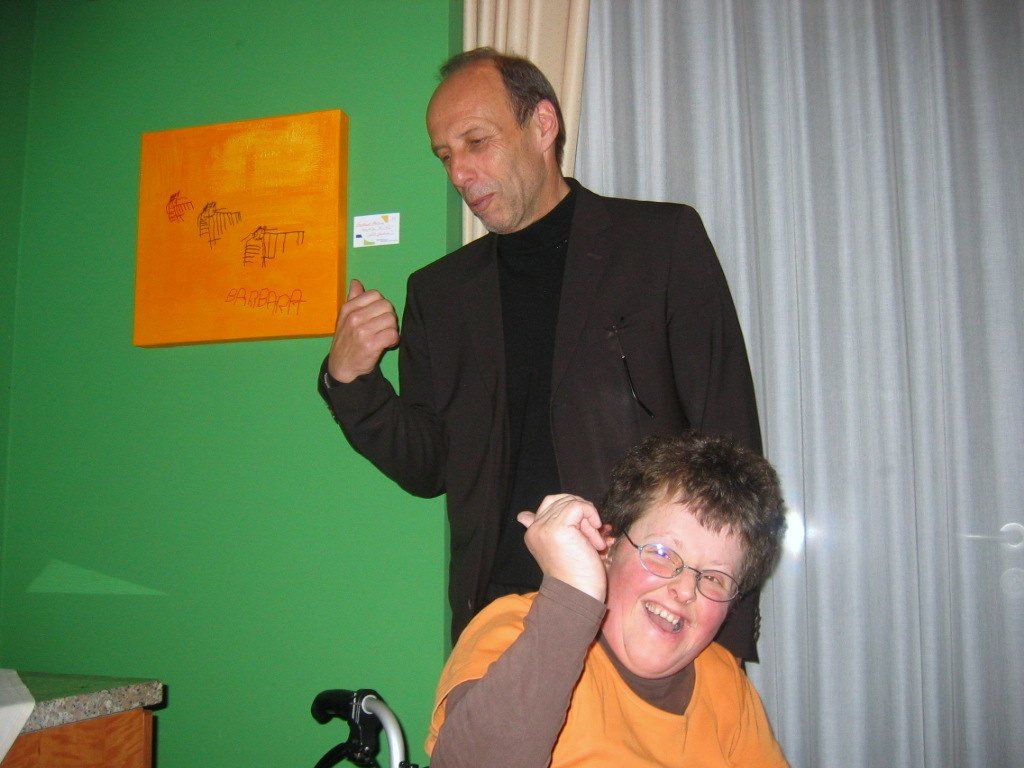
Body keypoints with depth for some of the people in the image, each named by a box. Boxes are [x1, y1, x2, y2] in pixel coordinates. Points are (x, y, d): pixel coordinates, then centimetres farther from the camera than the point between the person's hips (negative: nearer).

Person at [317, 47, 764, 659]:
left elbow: (730, 446, -1)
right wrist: (349, 379, -3)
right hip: (497, 621, 3)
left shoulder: (666, 240, 1)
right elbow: (426, 468, 14)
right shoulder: (438, 291, 13)